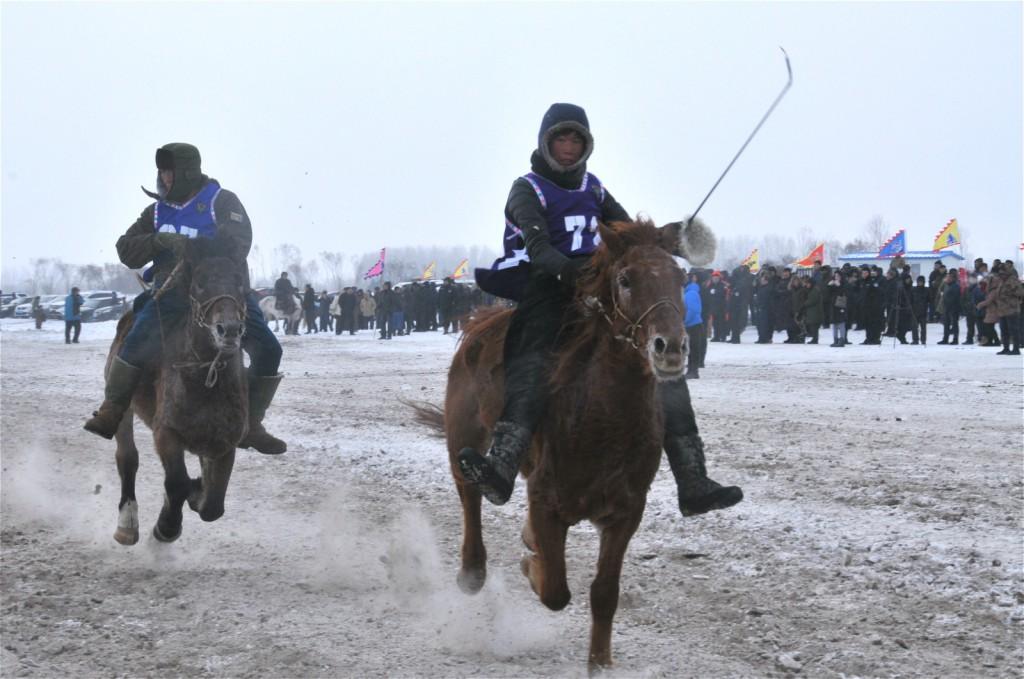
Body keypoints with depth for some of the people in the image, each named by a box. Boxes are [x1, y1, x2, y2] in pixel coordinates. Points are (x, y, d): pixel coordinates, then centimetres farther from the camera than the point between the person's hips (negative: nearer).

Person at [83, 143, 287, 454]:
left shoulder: (222, 201, -1)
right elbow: (126, 251, 9)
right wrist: (156, 242, -12)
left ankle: (251, 425, -3)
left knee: (268, 349, -16)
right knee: (138, 343, -22)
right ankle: (110, 411, -6)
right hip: (173, 296, 2)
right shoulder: (157, 211, 12)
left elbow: (236, 245, -16)